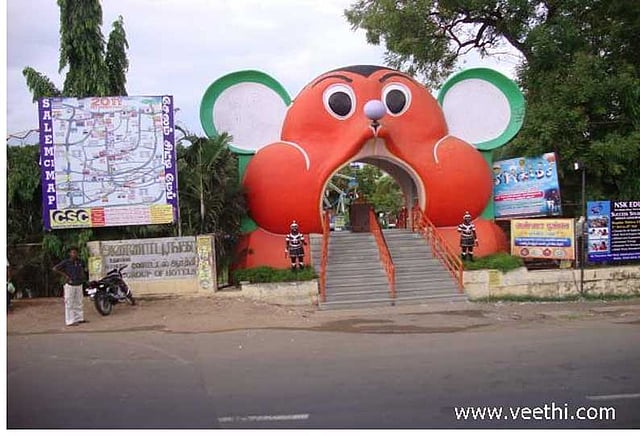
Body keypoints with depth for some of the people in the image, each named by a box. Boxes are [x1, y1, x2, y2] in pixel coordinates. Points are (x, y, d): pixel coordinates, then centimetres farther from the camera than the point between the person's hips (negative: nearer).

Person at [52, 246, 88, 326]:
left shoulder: (79, 261, 5)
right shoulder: (66, 262, -11)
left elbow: (83, 268, 27)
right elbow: (55, 268, -14)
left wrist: (83, 273, 7)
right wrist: (65, 275, -15)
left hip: (79, 285, 6)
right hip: (70, 285, -6)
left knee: (78, 303, 14)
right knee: (69, 304, -3)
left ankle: (79, 318, 24)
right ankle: (70, 321, 0)